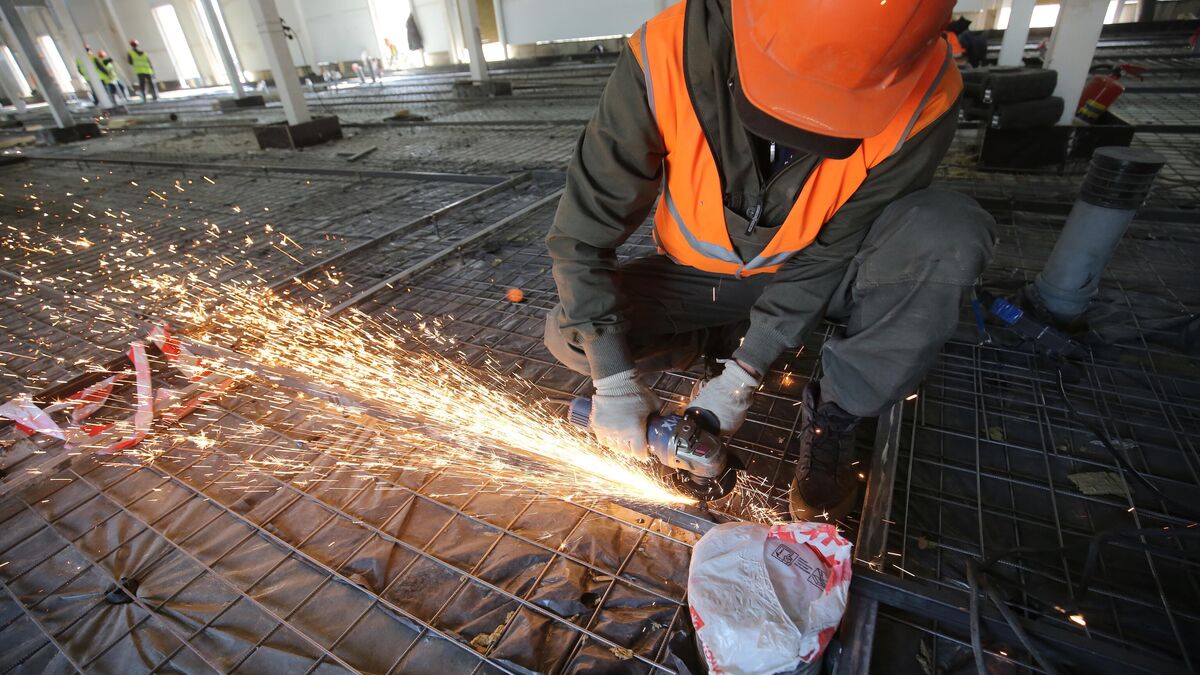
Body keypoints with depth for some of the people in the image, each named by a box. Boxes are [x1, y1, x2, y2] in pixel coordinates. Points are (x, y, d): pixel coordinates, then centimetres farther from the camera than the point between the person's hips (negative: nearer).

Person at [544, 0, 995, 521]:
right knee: (570, 336, -19)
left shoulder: (922, 97, -25)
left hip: (818, 271, 0)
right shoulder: (666, 58, -29)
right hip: (701, 278, 1)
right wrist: (614, 379, -27)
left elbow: (829, 252, -17)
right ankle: (728, 337, 4)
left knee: (951, 231, -28)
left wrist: (743, 374, -22)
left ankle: (835, 412, -10)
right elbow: (580, 235, -24)